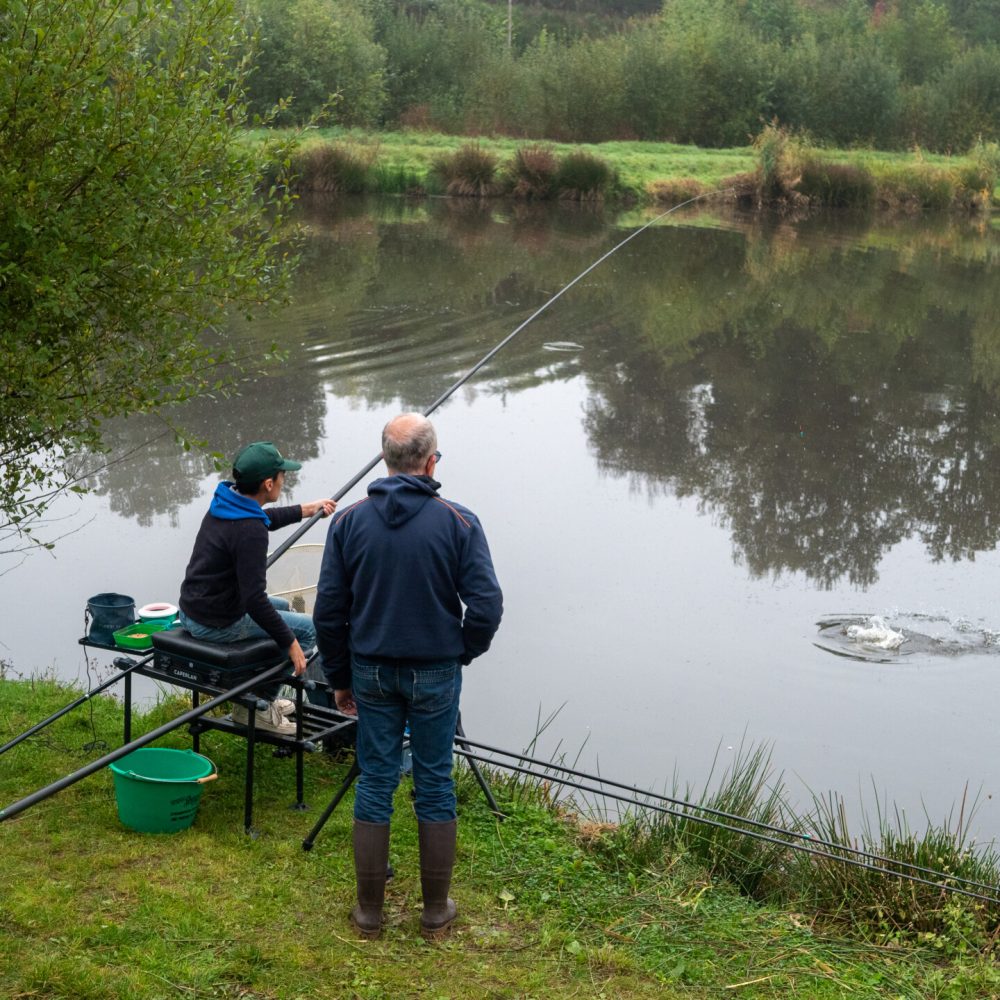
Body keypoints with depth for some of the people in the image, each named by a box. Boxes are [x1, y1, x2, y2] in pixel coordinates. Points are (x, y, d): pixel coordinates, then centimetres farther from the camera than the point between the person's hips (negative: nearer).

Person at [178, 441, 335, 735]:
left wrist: (306, 509, 34)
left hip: (190, 610, 10)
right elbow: (254, 599, -28)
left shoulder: (224, 502, 2)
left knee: (281, 607, 29)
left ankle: (263, 698, 35)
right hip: (217, 624, -10)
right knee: (308, 628, 2)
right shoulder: (250, 532, -27)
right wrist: (290, 643, -19)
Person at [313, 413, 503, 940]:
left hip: (372, 673, 2)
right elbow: (486, 606, -12)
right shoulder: (459, 522, -10)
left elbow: (328, 610, -2)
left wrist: (339, 677, 10)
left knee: (374, 783, 11)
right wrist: (463, 653, 7)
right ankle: (436, 910, 19)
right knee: (435, 786, 9)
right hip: (435, 674, -2)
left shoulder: (349, 521, -4)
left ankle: (369, 911, 19)